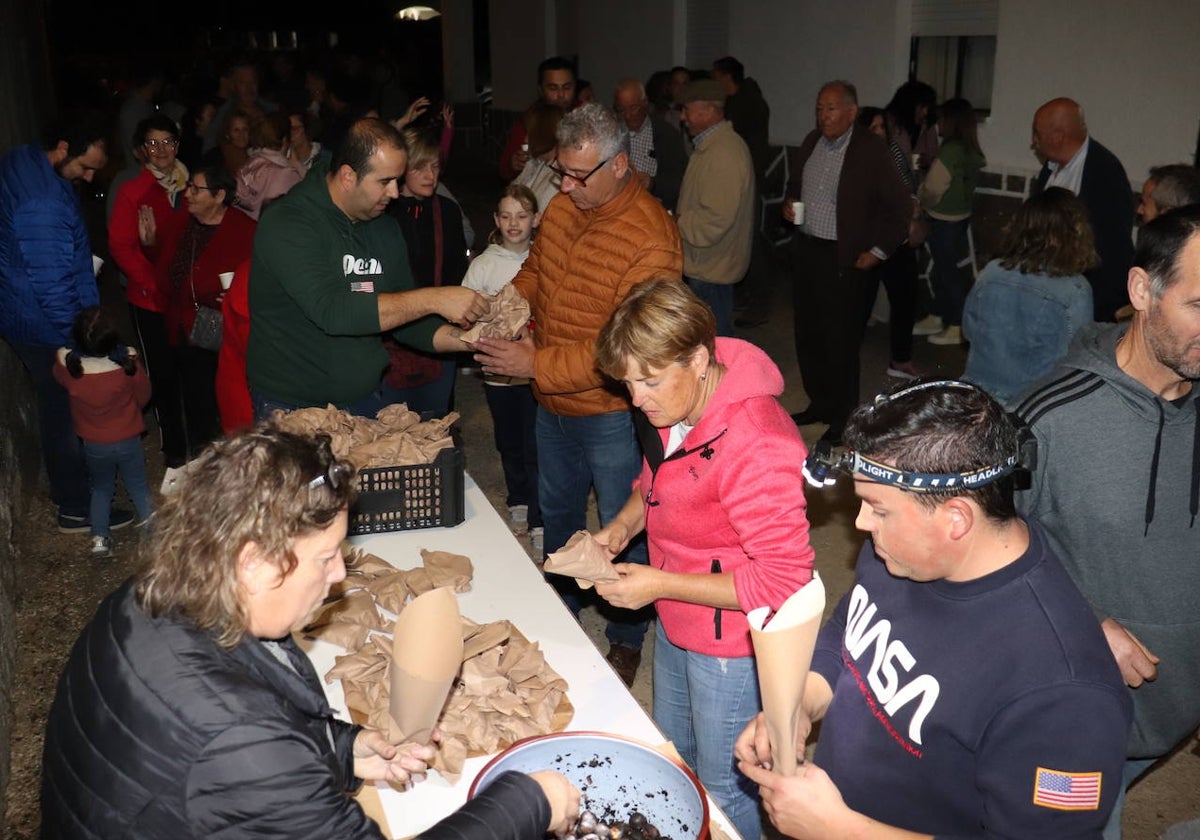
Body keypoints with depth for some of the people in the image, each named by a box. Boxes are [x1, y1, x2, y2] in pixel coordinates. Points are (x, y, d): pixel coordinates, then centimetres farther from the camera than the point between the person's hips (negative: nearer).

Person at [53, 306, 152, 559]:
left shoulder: (66, 364, -24)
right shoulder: (128, 363, -26)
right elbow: (143, 397, -8)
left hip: (93, 444, 1)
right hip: (128, 441, -1)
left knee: (101, 489, 24)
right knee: (139, 488, 18)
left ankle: (99, 538, 20)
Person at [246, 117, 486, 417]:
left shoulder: (383, 227, 6)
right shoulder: (288, 226, -16)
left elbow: (403, 318, 9)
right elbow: (332, 312, -29)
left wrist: (465, 339, -8)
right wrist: (432, 299, -29)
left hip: (365, 401, 6)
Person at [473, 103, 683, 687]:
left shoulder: (650, 239, -26)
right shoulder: (562, 207, -2)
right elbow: (536, 271, 16)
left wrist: (537, 364, -28)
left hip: (611, 413, -8)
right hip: (553, 404, 8)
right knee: (557, 511, 26)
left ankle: (626, 640, 33)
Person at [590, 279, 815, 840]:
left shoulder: (754, 444, -33)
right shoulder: (671, 408, -6)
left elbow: (784, 580, -29)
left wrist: (660, 584, -26)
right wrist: (623, 525, -6)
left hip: (731, 643, -8)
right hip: (675, 626, 8)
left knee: (723, 789, 14)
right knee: (672, 759, 29)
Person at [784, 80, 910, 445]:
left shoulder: (870, 150, -11)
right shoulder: (812, 141, 8)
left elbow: (900, 207, -8)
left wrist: (878, 251, -10)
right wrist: (790, 202, 4)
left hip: (842, 258, -6)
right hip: (807, 250, 7)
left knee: (840, 339, 0)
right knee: (807, 333, 13)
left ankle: (843, 416, 14)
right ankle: (819, 404, 29)